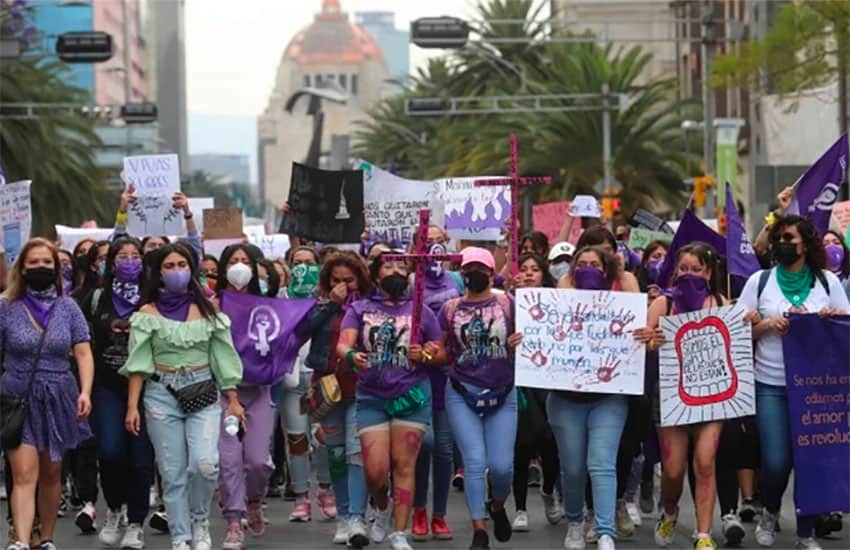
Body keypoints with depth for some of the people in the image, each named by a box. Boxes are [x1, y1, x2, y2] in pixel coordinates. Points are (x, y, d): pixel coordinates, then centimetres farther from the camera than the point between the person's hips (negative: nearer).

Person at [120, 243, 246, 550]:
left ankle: (200, 521, 7)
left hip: (203, 394, 0)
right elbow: (138, 363, 0)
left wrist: (233, 400, 5)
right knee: (173, 473, 0)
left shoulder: (206, 310, 8)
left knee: (205, 464, -18)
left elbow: (222, 357, 9)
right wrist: (132, 406, -7)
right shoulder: (148, 313, 3)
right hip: (162, 395, 0)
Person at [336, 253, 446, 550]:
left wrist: (425, 356, -12)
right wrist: (351, 355, -30)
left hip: (412, 396, 0)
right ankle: (382, 509, 27)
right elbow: (343, 343, -7)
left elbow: (442, 354, 10)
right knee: (375, 470, -5)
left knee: (404, 466, -3)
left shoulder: (421, 311, 9)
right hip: (371, 398, 0)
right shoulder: (359, 309, 8)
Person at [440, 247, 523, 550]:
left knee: (501, 465, -4)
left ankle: (498, 506, 29)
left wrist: (519, 345, -18)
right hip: (462, 395, 0)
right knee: (475, 461, -9)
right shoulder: (450, 309, 5)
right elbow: (440, 351, 12)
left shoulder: (508, 304, 1)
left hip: (503, 396, 0)